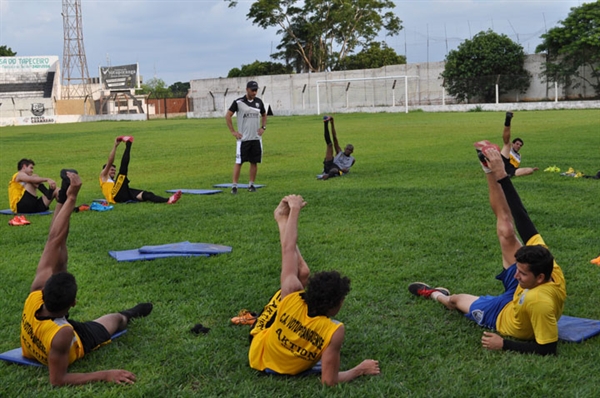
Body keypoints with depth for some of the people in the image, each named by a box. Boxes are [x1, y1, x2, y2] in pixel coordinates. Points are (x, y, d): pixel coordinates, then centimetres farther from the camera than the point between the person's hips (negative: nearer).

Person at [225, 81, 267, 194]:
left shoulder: (259, 102, 7)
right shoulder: (238, 102, -6)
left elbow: (264, 115, 24)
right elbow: (227, 116, -3)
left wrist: (263, 127, 9)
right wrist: (233, 131, -7)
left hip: (256, 138, 4)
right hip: (243, 138, -4)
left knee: (254, 162, 5)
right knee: (238, 162, -5)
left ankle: (251, 185, 15)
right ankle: (234, 185, -1)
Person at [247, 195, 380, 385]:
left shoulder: (292, 298, -37)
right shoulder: (334, 332, -40)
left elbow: (288, 249, -24)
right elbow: (329, 380, -31)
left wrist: (295, 209, -10)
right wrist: (360, 370, -14)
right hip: (290, 369, 0)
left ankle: (284, 218, 19)